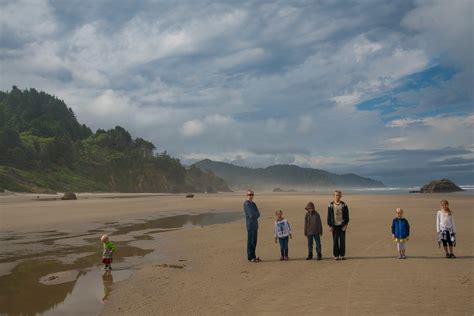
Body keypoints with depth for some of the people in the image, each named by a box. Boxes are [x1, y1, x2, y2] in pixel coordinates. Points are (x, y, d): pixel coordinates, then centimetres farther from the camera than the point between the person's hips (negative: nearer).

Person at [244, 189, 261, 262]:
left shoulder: (253, 204, 16)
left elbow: (258, 214, 8)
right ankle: (250, 257, 2)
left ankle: (253, 256, 17)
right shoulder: (246, 204, -12)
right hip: (250, 225, -8)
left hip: (255, 225, 8)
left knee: (254, 241, 11)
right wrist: (256, 214, -1)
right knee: (250, 241, -4)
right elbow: (251, 215, -20)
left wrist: (254, 215, -10)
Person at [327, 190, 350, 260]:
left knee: (342, 241, 2)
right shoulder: (330, 205, -2)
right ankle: (336, 256, 7)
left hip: (342, 226, 1)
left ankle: (342, 255, 10)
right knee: (335, 241, 1)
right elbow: (329, 216, 0)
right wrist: (330, 226, -6)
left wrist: (346, 225, -7)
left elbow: (347, 216, 3)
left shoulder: (344, 205, 1)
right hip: (335, 226, -1)